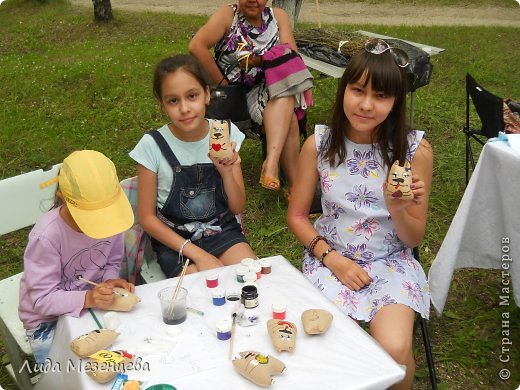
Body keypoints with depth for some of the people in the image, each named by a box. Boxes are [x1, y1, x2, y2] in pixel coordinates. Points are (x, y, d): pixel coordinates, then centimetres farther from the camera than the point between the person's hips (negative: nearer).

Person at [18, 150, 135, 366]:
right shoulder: (46, 236, -29)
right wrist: (87, 299, -39)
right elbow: (42, 299, -24)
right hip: (49, 320, -4)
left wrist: (110, 280, -20)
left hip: (95, 304, 4)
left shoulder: (110, 216, -15)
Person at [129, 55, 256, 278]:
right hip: (174, 240, -2)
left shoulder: (226, 133, -7)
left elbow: (238, 208, -1)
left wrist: (227, 173, -21)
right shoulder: (153, 145, -14)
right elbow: (147, 217, -7)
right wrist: (196, 253, -16)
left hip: (222, 232, 3)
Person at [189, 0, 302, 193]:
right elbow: (196, 46, -18)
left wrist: (259, 60, -19)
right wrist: (222, 84, -17)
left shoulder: (279, 16, 7)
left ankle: (271, 163, -42)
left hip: (267, 93, 2)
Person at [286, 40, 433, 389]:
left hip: (391, 261, 0)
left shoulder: (415, 150, -10)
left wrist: (397, 210, -24)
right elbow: (297, 216, 2)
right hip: (331, 259, 1)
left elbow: (414, 238, -3)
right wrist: (332, 258, -12)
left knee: (394, 351, -23)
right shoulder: (319, 144, -8)